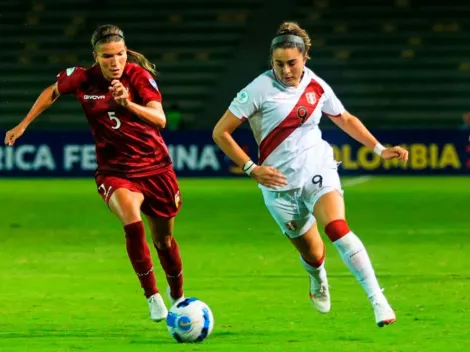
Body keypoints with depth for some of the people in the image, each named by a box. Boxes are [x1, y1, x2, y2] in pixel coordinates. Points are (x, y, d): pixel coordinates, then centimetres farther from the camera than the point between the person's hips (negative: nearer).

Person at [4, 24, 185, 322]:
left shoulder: (139, 75, -15)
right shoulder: (82, 79, -9)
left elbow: (160, 119, -27)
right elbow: (52, 93, 12)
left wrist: (128, 104, -43)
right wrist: (23, 125, 12)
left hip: (155, 167, 0)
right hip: (114, 171, 0)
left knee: (164, 240, 13)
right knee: (133, 224, -30)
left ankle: (178, 297, 42)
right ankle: (153, 297, -17)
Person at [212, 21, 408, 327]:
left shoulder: (317, 87, 0)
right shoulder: (260, 89, -12)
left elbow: (345, 119, 19)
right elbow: (220, 133, -8)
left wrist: (380, 149, 11)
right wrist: (252, 168, -15)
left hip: (318, 169, 1)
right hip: (280, 182, -1)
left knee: (337, 228, -25)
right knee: (312, 253, 4)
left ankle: (378, 300, -27)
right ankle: (318, 280, 43)